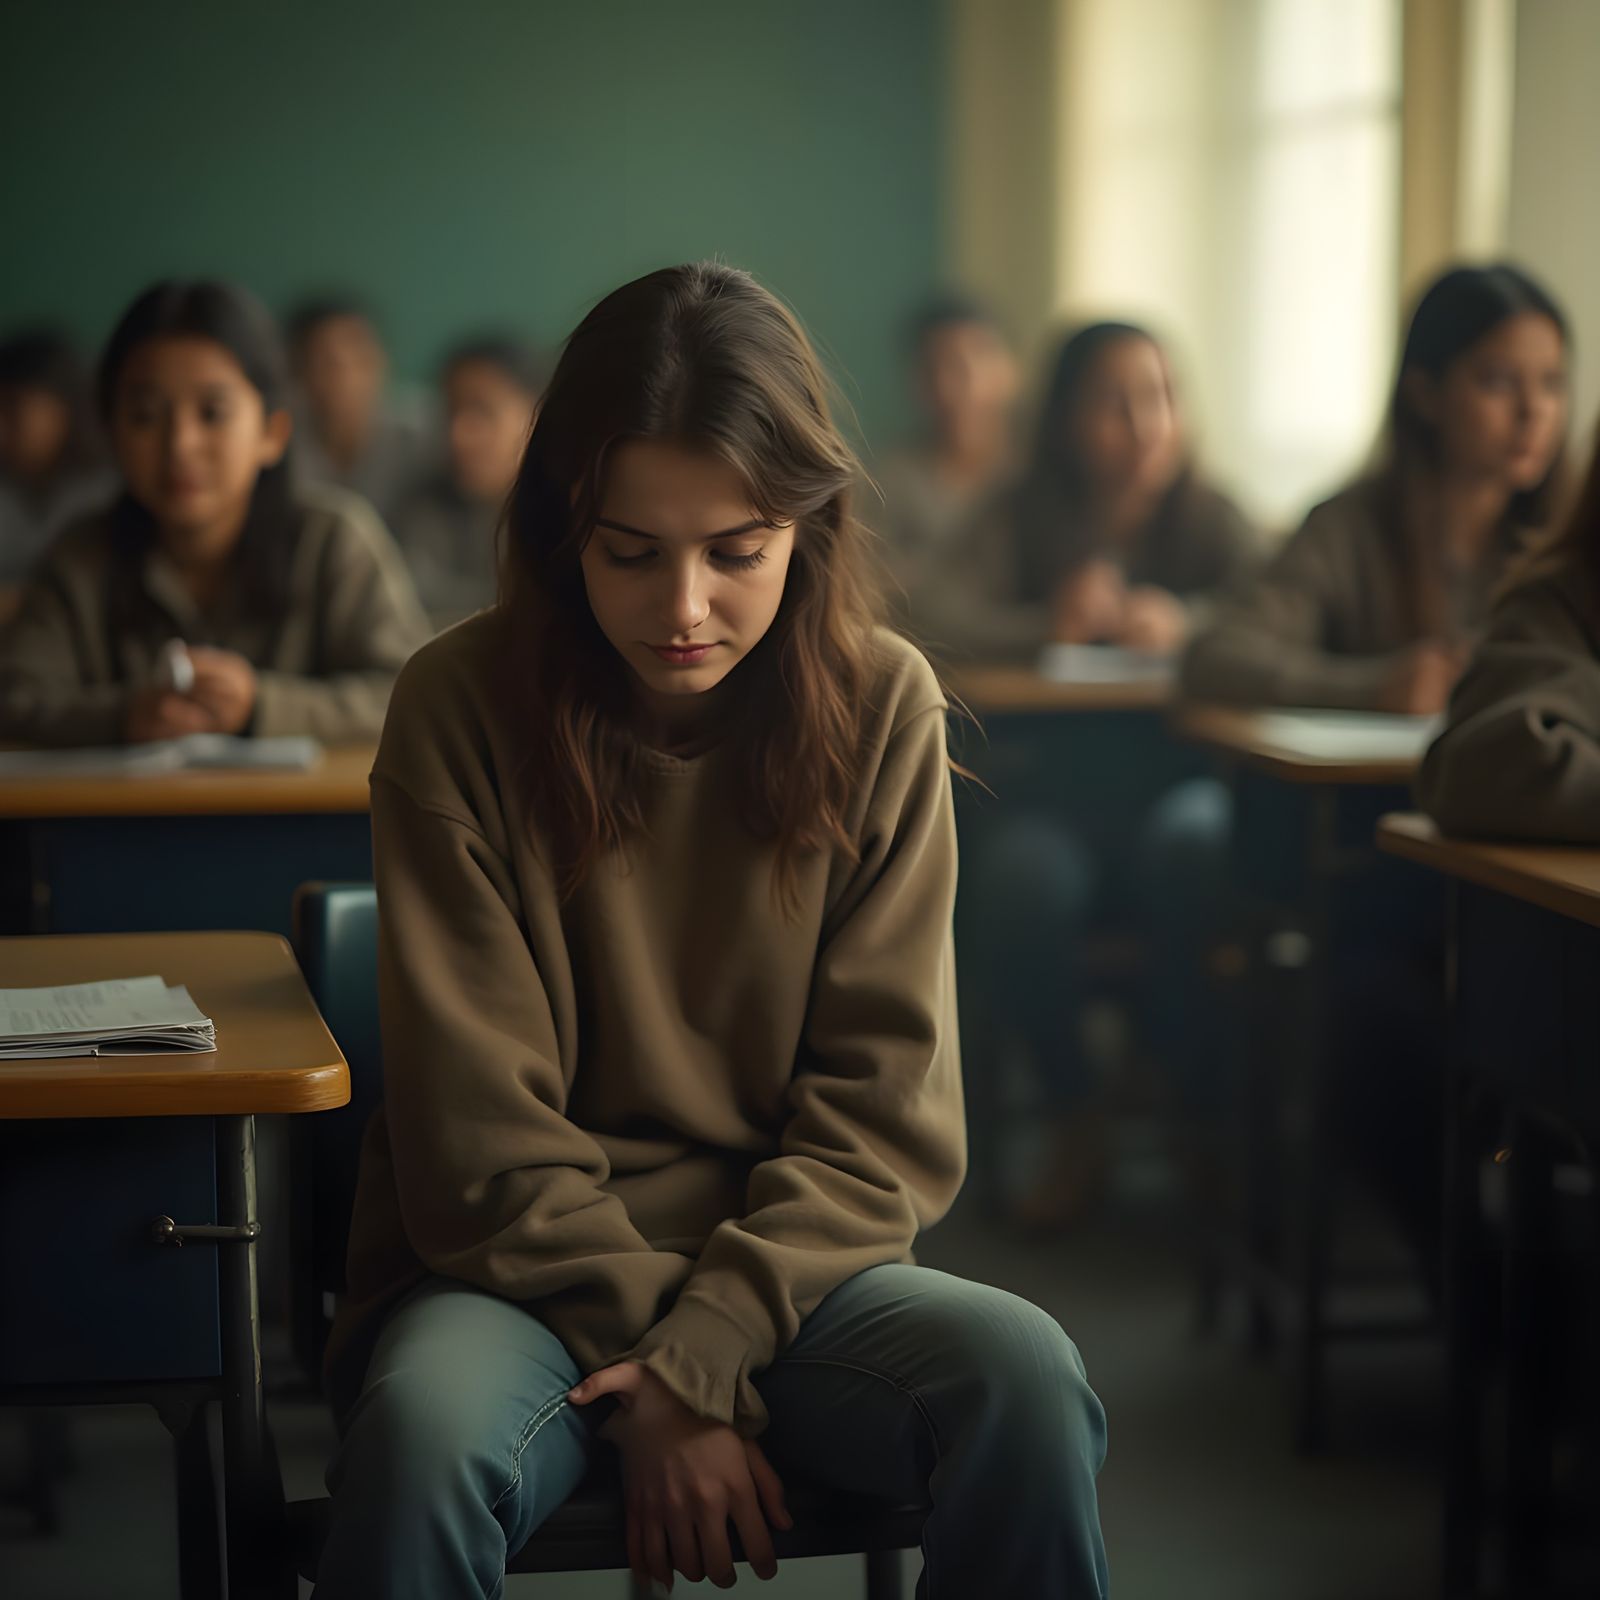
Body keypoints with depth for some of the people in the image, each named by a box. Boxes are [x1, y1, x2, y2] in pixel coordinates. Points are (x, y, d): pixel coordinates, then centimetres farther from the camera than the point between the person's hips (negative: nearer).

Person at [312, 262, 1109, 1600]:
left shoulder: (881, 707, -2)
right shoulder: (462, 707, -7)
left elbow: (882, 1105, -3)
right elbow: (482, 1138, -8)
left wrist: (705, 1347, -16)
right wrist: (649, 1383, -15)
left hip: (791, 1270, 2)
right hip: (517, 1278, -2)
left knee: (1025, 1380, -27)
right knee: (422, 1435, -34)